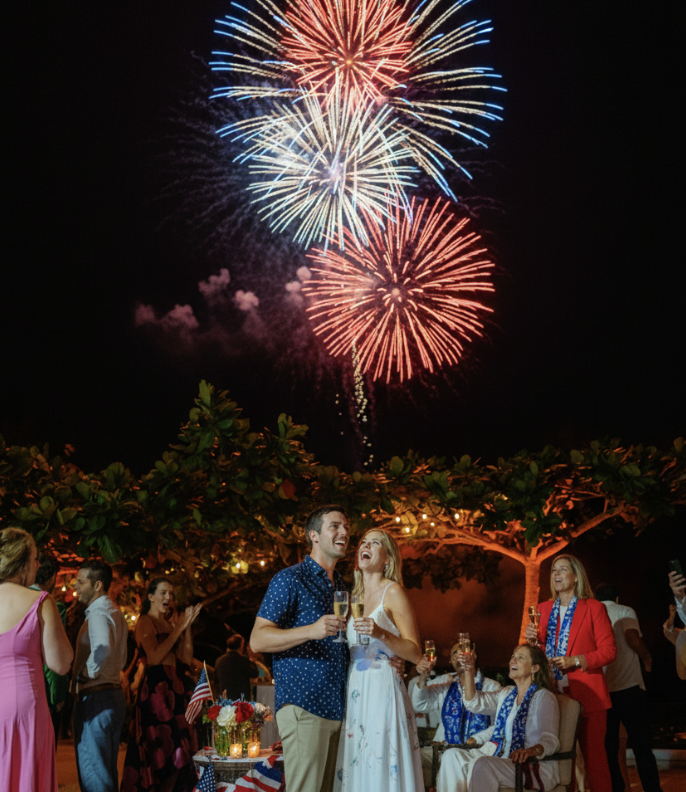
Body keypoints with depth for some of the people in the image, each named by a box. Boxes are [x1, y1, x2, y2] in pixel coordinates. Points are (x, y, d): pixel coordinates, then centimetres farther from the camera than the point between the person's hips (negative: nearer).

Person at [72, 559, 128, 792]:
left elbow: (102, 650, -36)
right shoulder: (115, 612, 15)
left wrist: (86, 675, -21)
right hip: (114, 692, 10)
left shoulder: (98, 613, -16)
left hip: (95, 698, -10)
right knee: (108, 771, 17)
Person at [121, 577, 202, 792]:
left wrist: (187, 627, 2)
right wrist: (178, 629, -12)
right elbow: (155, 657, -17)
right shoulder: (146, 621, -4)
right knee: (167, 751, -10)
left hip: (174, 687, 8)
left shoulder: (170, 622, 18)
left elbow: (187, 658, 10)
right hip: (155, 687, -8)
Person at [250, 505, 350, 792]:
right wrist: (312, 631, -24)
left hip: (336, 706, 7)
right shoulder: (289, 579, -3)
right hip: (303, 704, -7)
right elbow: (257, 640, -11)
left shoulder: (340, 585, 21)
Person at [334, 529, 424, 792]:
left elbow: (415, 653, -8)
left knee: (382, 769, -6)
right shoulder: (355, 595, 16)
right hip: (354, 691, 6)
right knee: (356, 768, 6)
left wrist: (382, 634, -21)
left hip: (383, 689, -6)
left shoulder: (392, 592, -3)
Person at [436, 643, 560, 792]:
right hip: (501, 758, 8)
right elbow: (474, 703, 21)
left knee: (482, 765, -35)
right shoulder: (507, 693, 20)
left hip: (534, 767, -8)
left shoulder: (544, 697, -5)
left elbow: (550, 740, -16)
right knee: (452, 755, -13)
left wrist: (532, 750, -39)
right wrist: (469, 671, 7)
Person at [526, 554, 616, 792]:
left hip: (586, 696, -4)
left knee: (593, 757, -4)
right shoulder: (544, 609, 15)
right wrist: (533, 639, 1)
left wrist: (576, 660, -15)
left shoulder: (594, 608, 0)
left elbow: (609, 651, -4)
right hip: (554, 694, 4)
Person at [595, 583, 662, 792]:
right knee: (642, 748, 0)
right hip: (629, 687, -3)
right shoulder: (625, 612, 3)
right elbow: (633, 639, -15)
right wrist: (647, 658, 2)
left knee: (609, 750, 7)